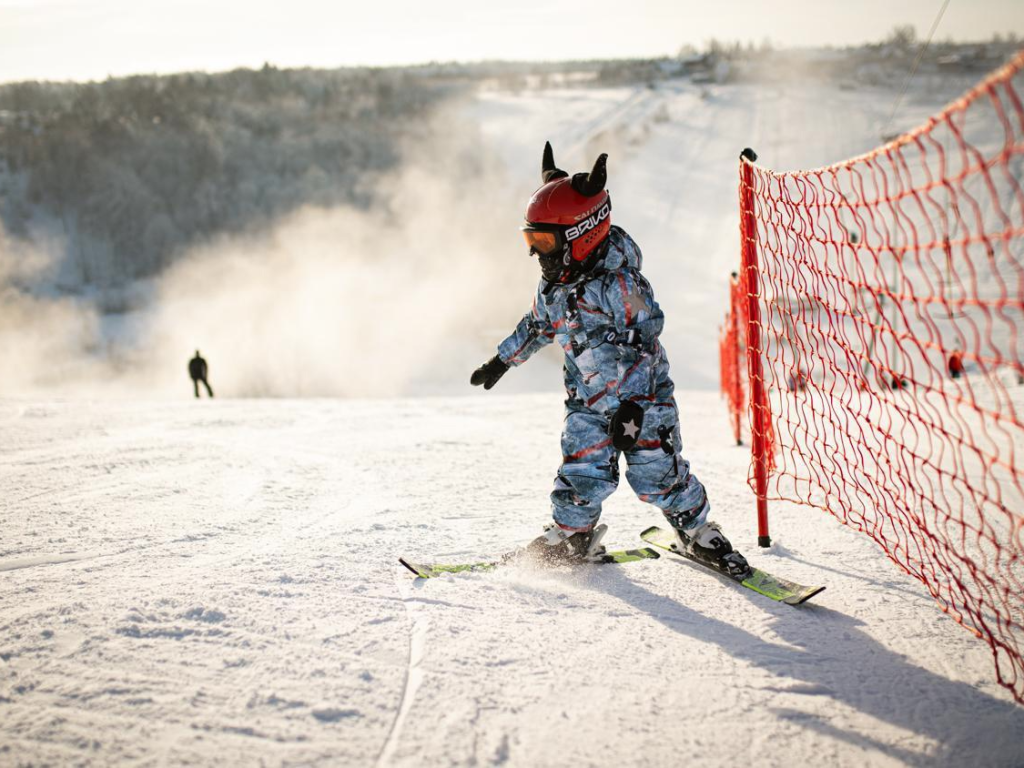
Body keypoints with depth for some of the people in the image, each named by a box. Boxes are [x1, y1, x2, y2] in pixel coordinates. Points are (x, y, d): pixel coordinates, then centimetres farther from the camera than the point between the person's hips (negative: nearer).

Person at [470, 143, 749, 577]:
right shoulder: (552, 286, 3)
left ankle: (699, 534, 14)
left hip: (640, 394, -5)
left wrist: (630, 406, -27)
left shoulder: (618, 282, -21)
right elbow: (537, 326, 23)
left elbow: (643, 342, -22)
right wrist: (503, 360, 30)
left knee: (654, 474, -6)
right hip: (587, 400, 6)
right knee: (584, 475, -4)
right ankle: (571, 537, 18)